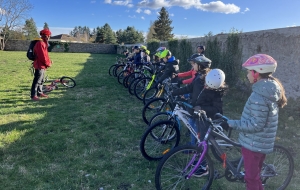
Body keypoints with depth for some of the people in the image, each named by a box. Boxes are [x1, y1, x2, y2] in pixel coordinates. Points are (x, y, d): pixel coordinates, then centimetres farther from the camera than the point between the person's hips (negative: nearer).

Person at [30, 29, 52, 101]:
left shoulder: (44, 43, 17)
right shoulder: (40, 43, -16)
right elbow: (42, 56, -21)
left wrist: (49, 61, 7)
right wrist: (48, 63, -13)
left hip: (43, 65, 11)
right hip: (39, 65, -11)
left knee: (41, 80, 18)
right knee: (37, 81, -7)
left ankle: (40, 92, 29)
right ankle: (33, 95, -2)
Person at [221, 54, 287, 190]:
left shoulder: (259, 96, -26)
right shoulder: (270, 90, 5)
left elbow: (255, 125, -27)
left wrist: (231, 123, -24)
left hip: (253, 143, -9)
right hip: (261, 143, 9)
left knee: (251, 178, 8)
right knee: (255, 175, 25)